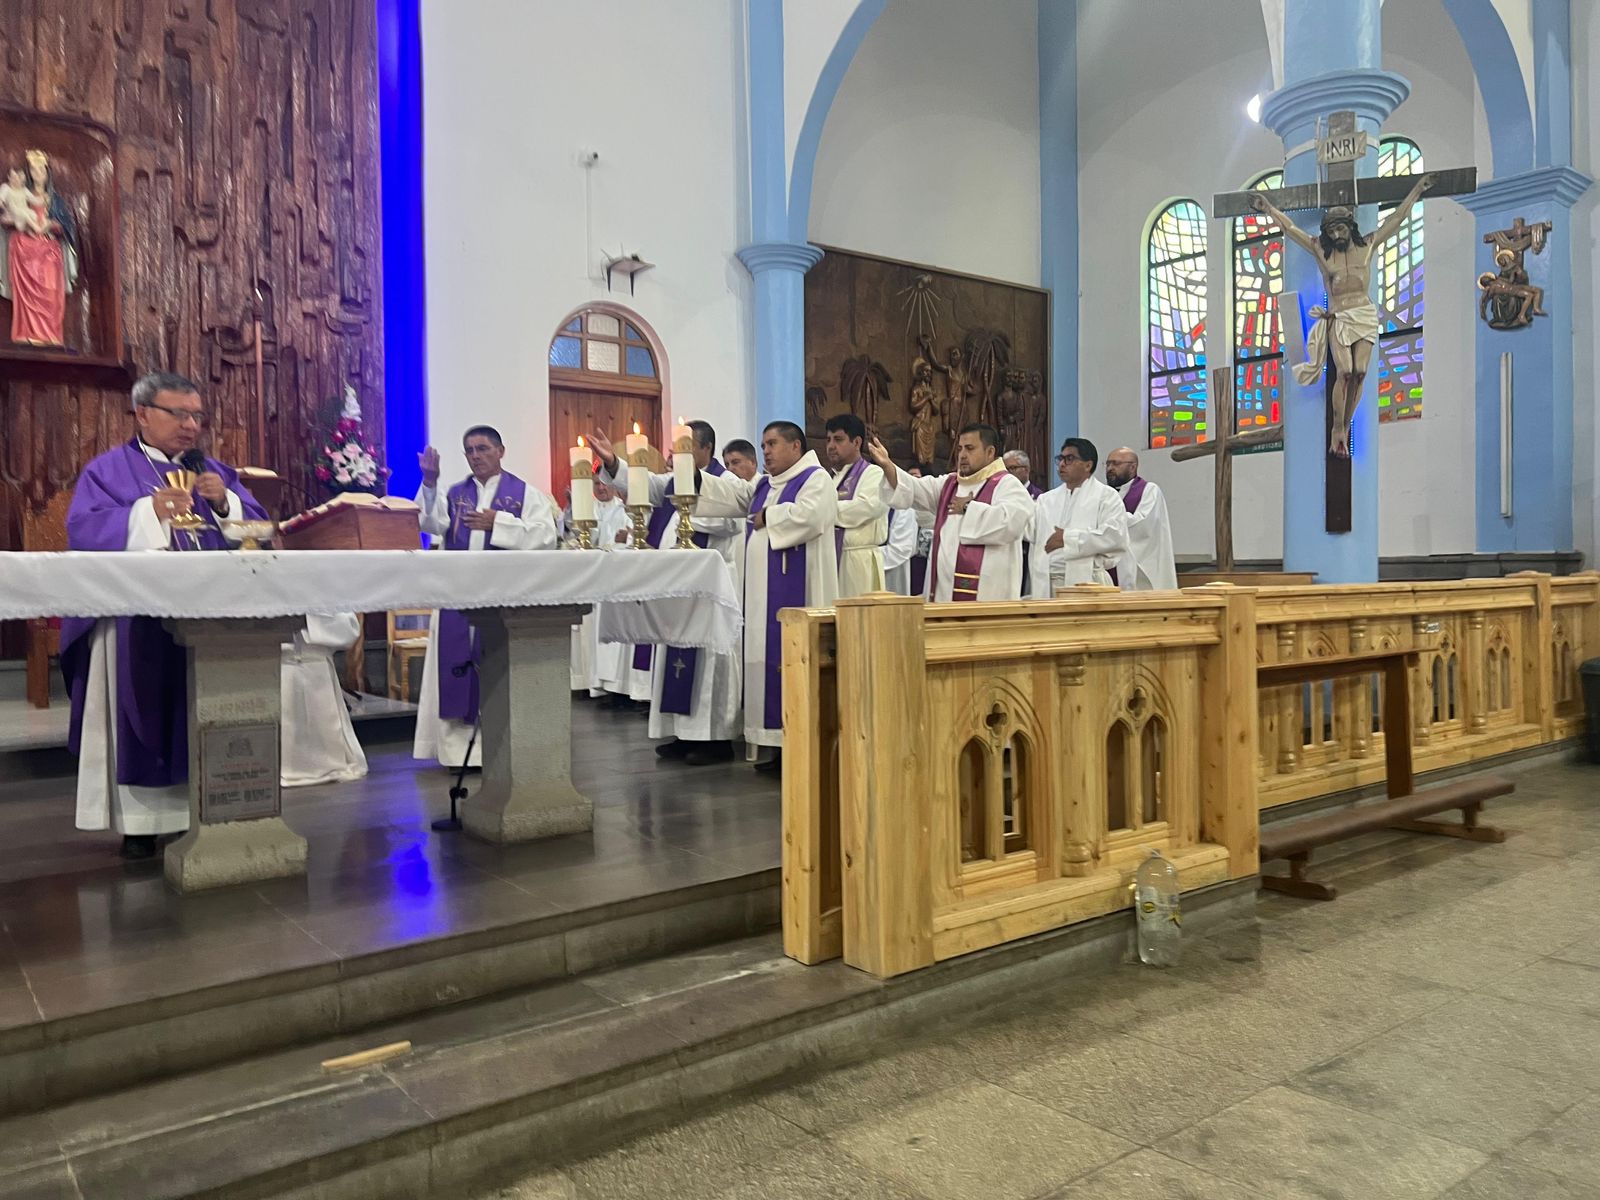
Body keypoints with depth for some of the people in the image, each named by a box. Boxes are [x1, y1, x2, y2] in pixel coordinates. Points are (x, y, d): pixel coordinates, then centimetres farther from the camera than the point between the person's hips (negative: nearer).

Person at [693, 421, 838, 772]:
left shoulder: (816, 479, -3)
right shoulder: (763, 486, 22)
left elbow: (806, 515, -20)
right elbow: (727, 494, 14)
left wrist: (766, 518, -7)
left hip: (798, 591, -8)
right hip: (765, 592, 8)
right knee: (771, 659, 6)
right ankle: (780, 745, 10)